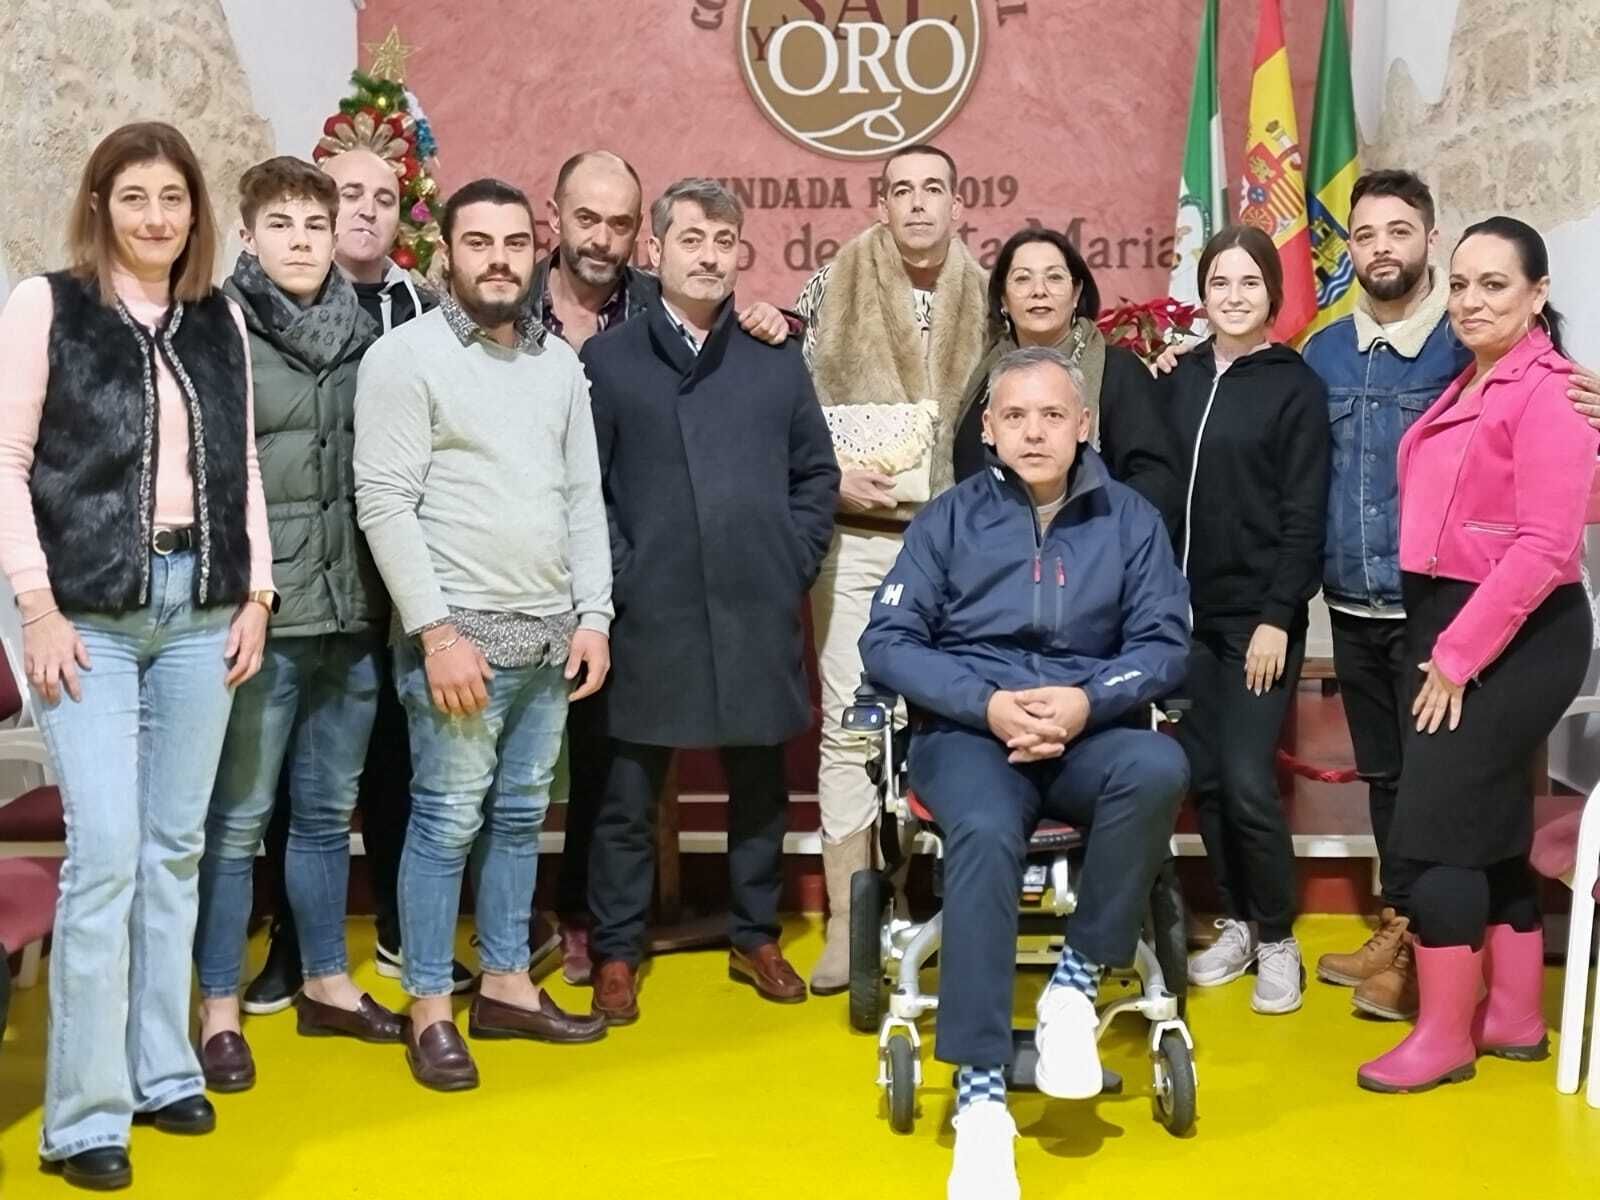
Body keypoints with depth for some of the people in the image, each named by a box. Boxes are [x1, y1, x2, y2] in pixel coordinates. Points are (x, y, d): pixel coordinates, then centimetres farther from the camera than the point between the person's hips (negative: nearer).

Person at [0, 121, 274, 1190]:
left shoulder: (221, 321, 11)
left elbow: (242, 465, 12)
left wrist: (256, 592, 5)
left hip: (201, 613, 4)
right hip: (90, 613, -4)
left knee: (175, 850, 9)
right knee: (107, 852, -8)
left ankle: (162, 1069, 21)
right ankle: (86, 1112, 2)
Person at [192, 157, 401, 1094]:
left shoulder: (366, 338, 8)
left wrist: (391, 597, 9)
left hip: (354, 614, 5)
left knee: (329, 812, 16)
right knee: (238, 817, 4)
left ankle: (328, 981, 30)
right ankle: (220, 1008, 17)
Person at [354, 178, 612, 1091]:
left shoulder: (561, 362, 11)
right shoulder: (406, 356, -6)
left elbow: (585, 497, 13)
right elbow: (385, 504, -11)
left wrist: (594, 616, 4)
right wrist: (437, 632, -16)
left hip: (552, 636, 6)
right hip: (460, 633, -6)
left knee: (521, 816, 13)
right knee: (448, 822, 0)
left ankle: (507, 986, 25)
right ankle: (431, 1010, 11)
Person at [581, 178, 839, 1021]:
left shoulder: (777, 360, 10)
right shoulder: (607, 361, 2)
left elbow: (817, 473, 12)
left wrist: (793, 565, 3)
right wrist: (617, 578, -8)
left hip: (758, 617, 3)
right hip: (650, 618, -2)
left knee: (759, 784, 12)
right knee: (630, 793, 5)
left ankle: (756, 937, 28)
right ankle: (616, 952, 18)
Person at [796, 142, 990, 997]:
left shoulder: (985, 299, 6)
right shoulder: (831, 290, 0)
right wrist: (834, 479, -10)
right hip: (856, 538, -2)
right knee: (849, 725, -1)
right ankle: (848, 922, 6)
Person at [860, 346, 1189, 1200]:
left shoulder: (1131, 520, 9)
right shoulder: (950, 517, 7)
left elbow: (1164, 643, 2)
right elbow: (887, 642, 0)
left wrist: (1088, 699, -18)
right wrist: (987, 703, -15)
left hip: (1088, 732, 2)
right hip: (969, 730, -1)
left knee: (1159, 770, -34)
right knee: (986, 835, -35)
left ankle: (1076, 982, -17)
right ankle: (980, 1097, -31)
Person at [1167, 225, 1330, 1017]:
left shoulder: (1296, 387, -4)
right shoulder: (1180, 379, 9)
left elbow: (1304, 516, -8)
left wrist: (1277, 617, -13)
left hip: (1258, 616, -4)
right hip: (1187, 612, 5)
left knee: (1248, 781, -7)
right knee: (1203, 777, 7)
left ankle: (1277, 939, 11)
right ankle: (1237, 925, 23)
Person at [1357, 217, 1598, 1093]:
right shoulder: (1467, 390, 14)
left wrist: (1459, 656, -18)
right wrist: (1441, 647, 4)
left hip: (1513, 639, -9)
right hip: (1453, 628, 9)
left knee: (1432, 833, -7)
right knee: (1491, 830, 14)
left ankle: (1443, 1035, 5)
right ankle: (1514, 1017, 25)